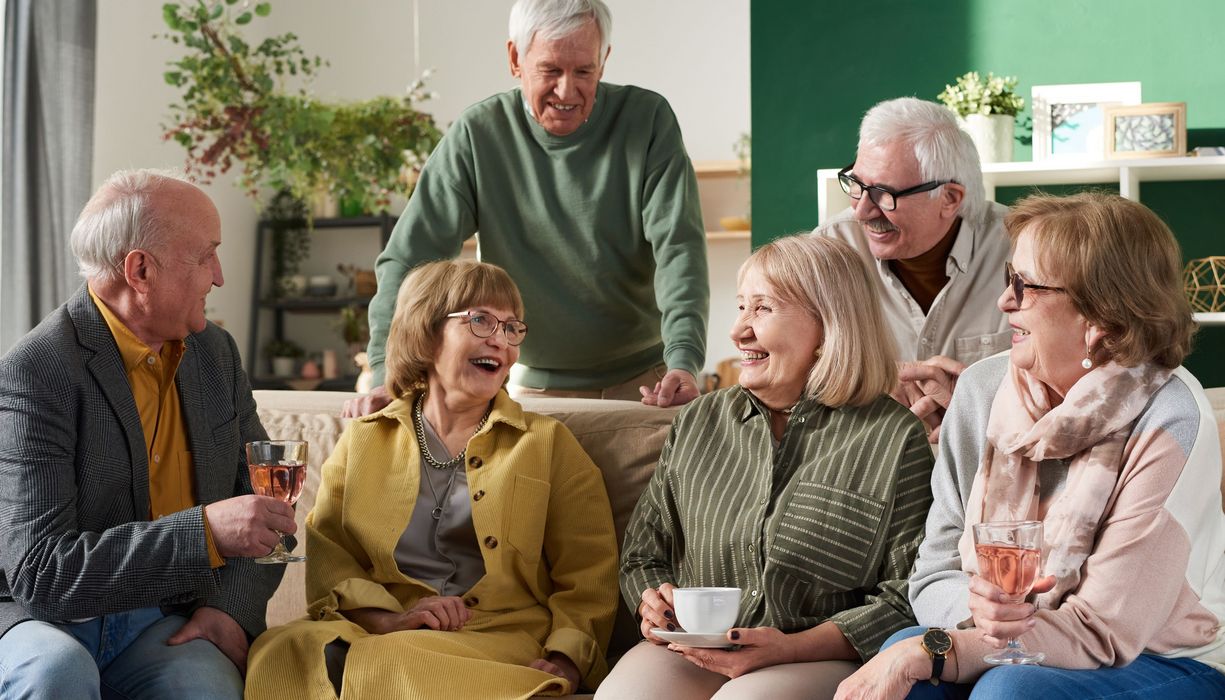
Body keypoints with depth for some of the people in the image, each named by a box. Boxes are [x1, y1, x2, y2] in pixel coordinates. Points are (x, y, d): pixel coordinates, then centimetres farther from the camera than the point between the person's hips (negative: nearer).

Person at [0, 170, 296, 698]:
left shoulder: (216, 352, 8)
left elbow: (261, 497, 16)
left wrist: (234, 605, -4)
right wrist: (205, 532, -27)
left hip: (167, 624, 3)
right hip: (43, 622, -3)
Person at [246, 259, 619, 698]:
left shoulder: (549, 446, 17)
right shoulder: (363, 441, 20)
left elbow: (588, 583, 8)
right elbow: (326, 557, 7)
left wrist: (564, 661, -11)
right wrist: (387, 618, -13)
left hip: (502, 647, -2)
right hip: (377, 638, 2)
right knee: (284, 652, -31)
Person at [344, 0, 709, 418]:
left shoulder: (647, 121, -5)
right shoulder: (477, 135, -5)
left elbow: (678, 246, -13)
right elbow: (410, 257, -8)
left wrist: (684, 362, -28)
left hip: (645, 380, -1)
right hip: (535, 383, 1)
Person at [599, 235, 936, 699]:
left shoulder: (894, 439, 0)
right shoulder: (697, 423, 15)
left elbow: (906, 598, -5)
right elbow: (643, 555, 23)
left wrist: (792, 647, -17)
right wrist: (653, 604, -1)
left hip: (819, 660, -3)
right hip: (690, 652, 4)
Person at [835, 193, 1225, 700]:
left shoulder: (1168, 422, -17)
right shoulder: (983, 389, -1)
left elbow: (1103, 633, -20)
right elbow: (934, 578, 0)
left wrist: (925, 653, -27)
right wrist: (978, 609, -24)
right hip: (1007, 649, 4)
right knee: (903, 651, -25)